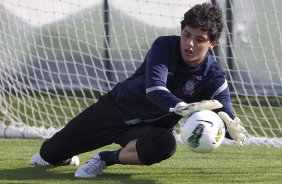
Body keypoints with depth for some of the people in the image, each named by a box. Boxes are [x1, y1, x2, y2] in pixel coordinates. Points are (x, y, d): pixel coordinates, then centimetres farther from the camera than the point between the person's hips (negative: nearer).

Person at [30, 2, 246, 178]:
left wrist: (230, 125, -53)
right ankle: (49, 155, 51)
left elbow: (224, 112, -26)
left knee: (164, 144, -39)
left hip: (152, 127, 0)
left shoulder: (214, 77, -18)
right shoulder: (165, 46, -22)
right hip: (116, 107, 0)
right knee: (51, 153, 11)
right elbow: (154, 88, -37)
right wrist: (182, 108, -57)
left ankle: (106, 159, -14)